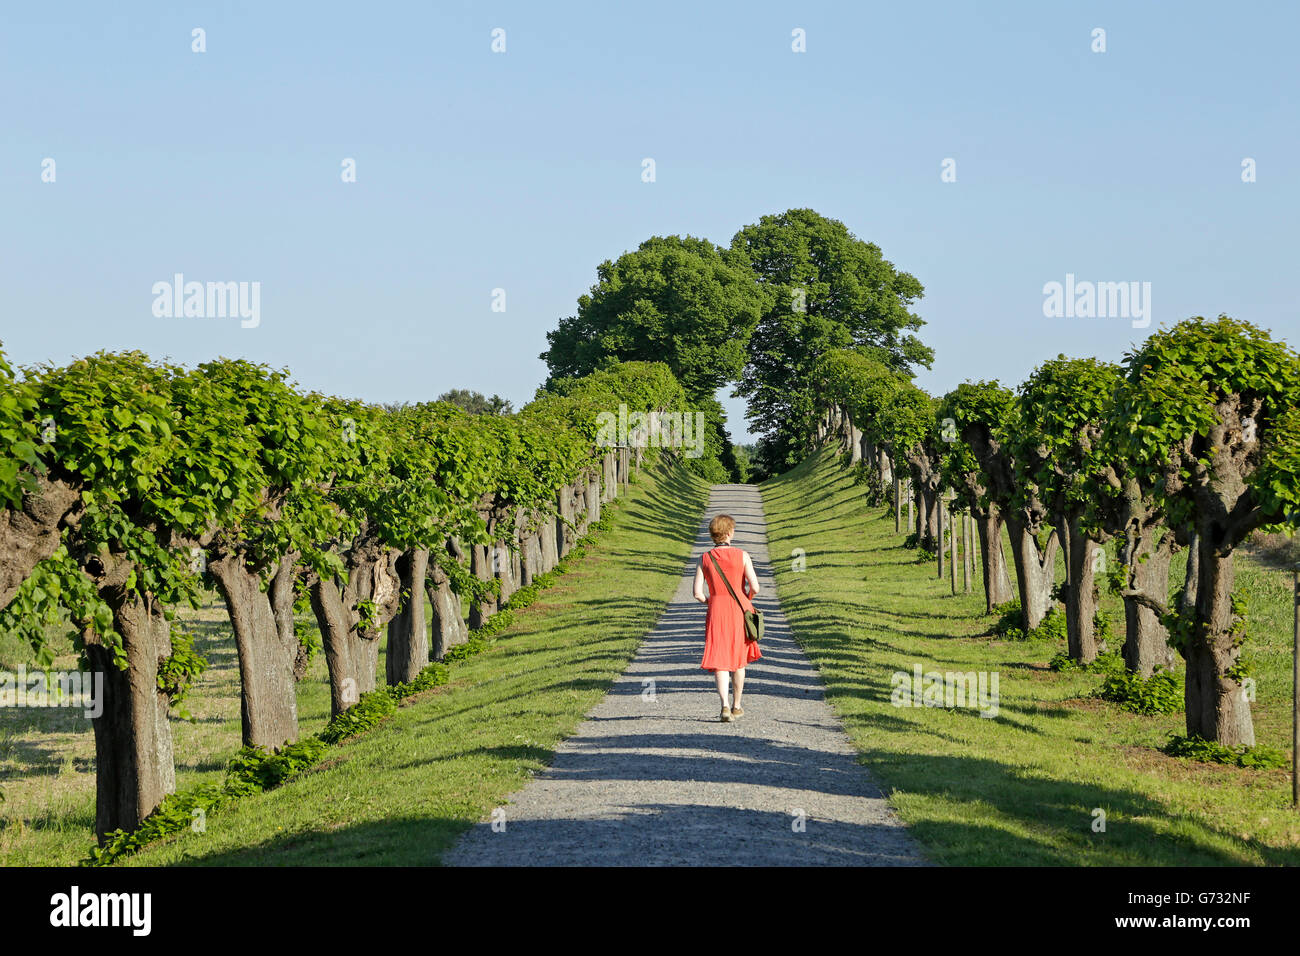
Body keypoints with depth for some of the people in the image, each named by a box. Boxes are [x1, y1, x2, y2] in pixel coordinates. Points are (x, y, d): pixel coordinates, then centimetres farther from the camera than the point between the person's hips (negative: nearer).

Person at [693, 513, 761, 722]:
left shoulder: (705, 559, 0)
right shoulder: (742, 556, -5)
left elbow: (698, 593, -4)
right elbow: (754, 588, -11)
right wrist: (747, 599, 11)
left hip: (716, 611, 0)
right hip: (740, 611, 0)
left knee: (720, 661, 0)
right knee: (738, 659, 17)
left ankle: (725, 705, -19)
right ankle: (736, 706, 26)